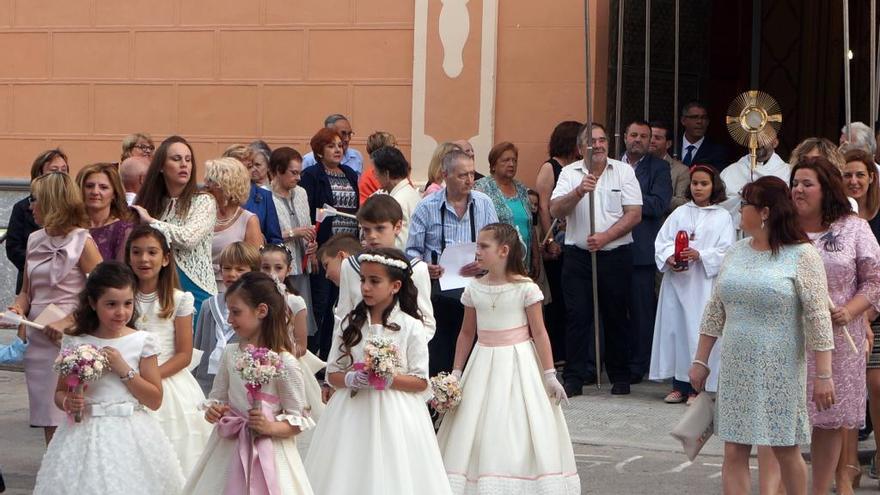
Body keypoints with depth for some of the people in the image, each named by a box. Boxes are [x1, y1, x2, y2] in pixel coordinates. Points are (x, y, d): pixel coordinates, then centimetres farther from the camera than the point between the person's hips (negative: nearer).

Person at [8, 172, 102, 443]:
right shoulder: (35, 240, 12)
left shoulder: (81, 242, -8)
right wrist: (19, 308, -2)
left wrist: (68, 322, -18)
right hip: (38, 338, 7)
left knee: (68, 418, -6)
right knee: (48, 420, 10)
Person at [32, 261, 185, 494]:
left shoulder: (142, 342, -1)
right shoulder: (76, 344, 1)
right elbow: (60, 392, 11)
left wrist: (123, 369, -12)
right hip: (87, 434, 0)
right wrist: (68, 402, -12)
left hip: (131, 436, 0)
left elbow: (155, 400, -3)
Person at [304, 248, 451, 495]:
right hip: (352, 414, 3)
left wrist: (387, 379, -18)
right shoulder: (349, 324, 5)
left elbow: (421, 381, -4)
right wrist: (351, 378, -14)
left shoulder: (410, 327, -4)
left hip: (394, 415, -3)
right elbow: (332, 374, 7)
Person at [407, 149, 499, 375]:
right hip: (437, 294, -1)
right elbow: (412, 250, 3)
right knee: (438, 356, -3)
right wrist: (423, 267, -17)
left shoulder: (484, 204, 7)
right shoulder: (427, 207, 2)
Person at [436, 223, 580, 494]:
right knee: (480, 434, 2)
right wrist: (456, 372, 12)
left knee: (518, 433, -3)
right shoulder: (474, 289, 4)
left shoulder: (525, 288, -8)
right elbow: (467, 333, 12)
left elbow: (540, 334, -7)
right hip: (484, 365, 4)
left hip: (518, 364, -4)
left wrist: (550, 375, -8)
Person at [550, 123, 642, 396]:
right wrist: (579, 192, -24)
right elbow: (556, 210, -7)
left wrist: (606, 237, -15)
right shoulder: (570, 173, 4)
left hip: (616, 255, 0)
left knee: (616, 317, 6)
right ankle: (574, 378, 4)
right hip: (577, 255, 1)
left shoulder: (624, 171, 2)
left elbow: (634, 214, -4)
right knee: (577, 316, -1)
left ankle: (620, 377, 16)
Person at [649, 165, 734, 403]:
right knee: (676, 328, 2)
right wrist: (669, 258, -14)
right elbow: (661, 241, 6)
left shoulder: (722, 217, 4)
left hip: (705, 284, -3)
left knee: (700, 330, -5)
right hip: (677, 281, 3)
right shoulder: (679, 213, 12)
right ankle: (679, 385, 10)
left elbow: (726, 251, -4)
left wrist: (699, 255, -18)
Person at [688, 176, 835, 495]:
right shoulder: (735, 254, 9)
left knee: (786, 451, 5)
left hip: (780, 372, -5)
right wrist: (700, 361, 14)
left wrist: (823, 374, -15)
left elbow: (818, 318, -12)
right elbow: (715, 312, 14)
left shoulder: (801, 256, -9)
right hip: (736, 369, 5)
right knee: (734, 453, 2)